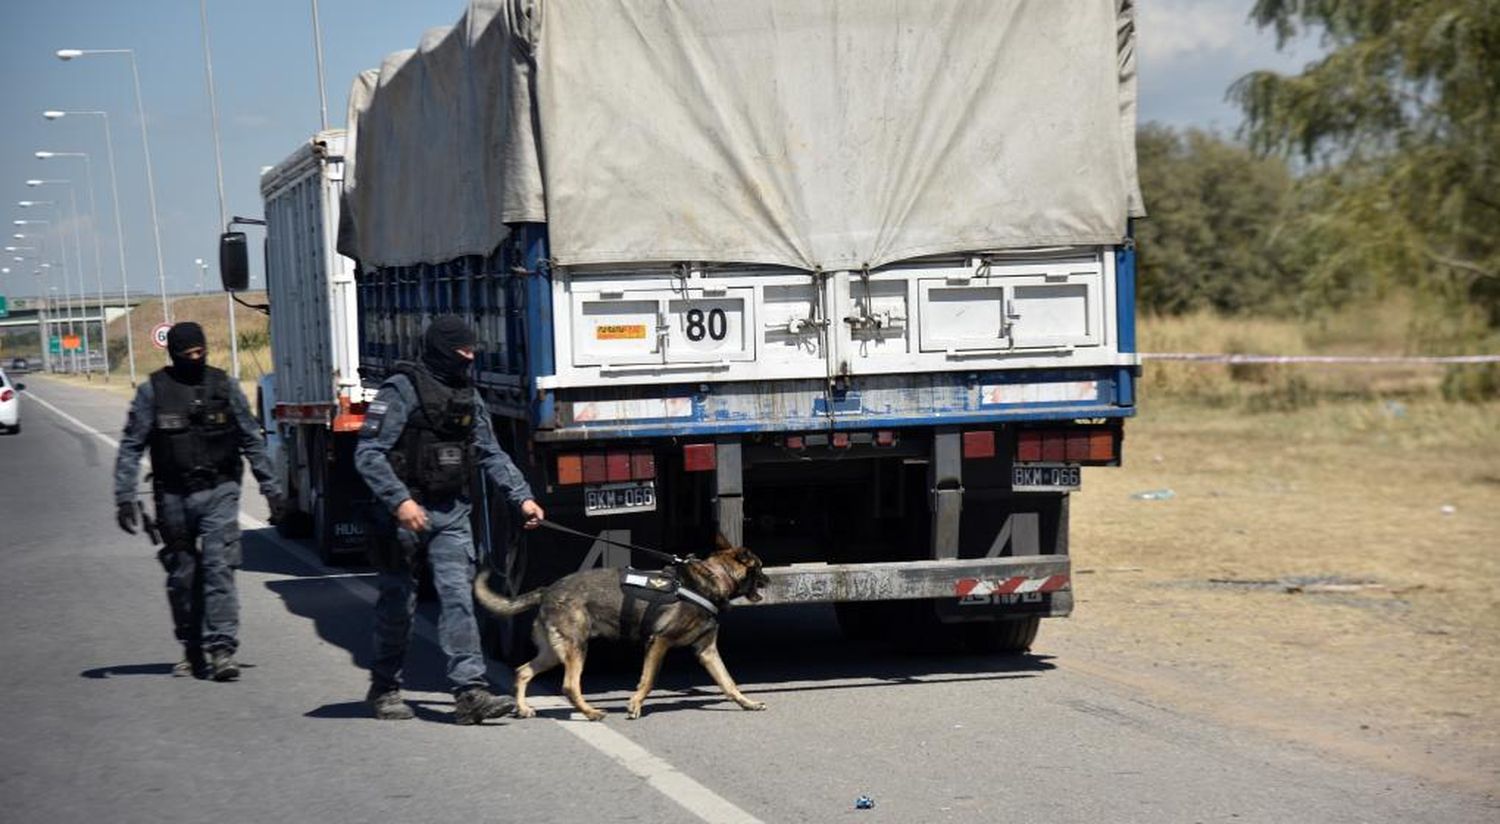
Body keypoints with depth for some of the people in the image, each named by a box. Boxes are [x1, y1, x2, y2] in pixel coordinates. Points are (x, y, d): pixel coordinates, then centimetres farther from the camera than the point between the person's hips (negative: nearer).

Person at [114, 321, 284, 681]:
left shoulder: (224, 386, 4)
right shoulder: (153, 391, 0)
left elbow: (252, 440, 11)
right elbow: (131, 448, 1)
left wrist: (271, 488, 9)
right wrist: (125, 498, -6)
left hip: (218, 492, -1)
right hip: (173, 496, 1)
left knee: (219, 567, -13)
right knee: (182, 576, 8)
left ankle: (221, 648, -17)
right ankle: (192, 650, 20)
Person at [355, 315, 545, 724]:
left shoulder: (469, 397, 12)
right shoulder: (402, 390, -10)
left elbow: (491, 454, 16)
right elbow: (368, 454, -14)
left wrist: (522, 496, 4)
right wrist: (400, 500, -24)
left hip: (451, 513, 5)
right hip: (405, 512, -5)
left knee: (458, 596, -7)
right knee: (398, 603, 6)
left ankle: (470, 690, -14)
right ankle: (384, 689, 21)